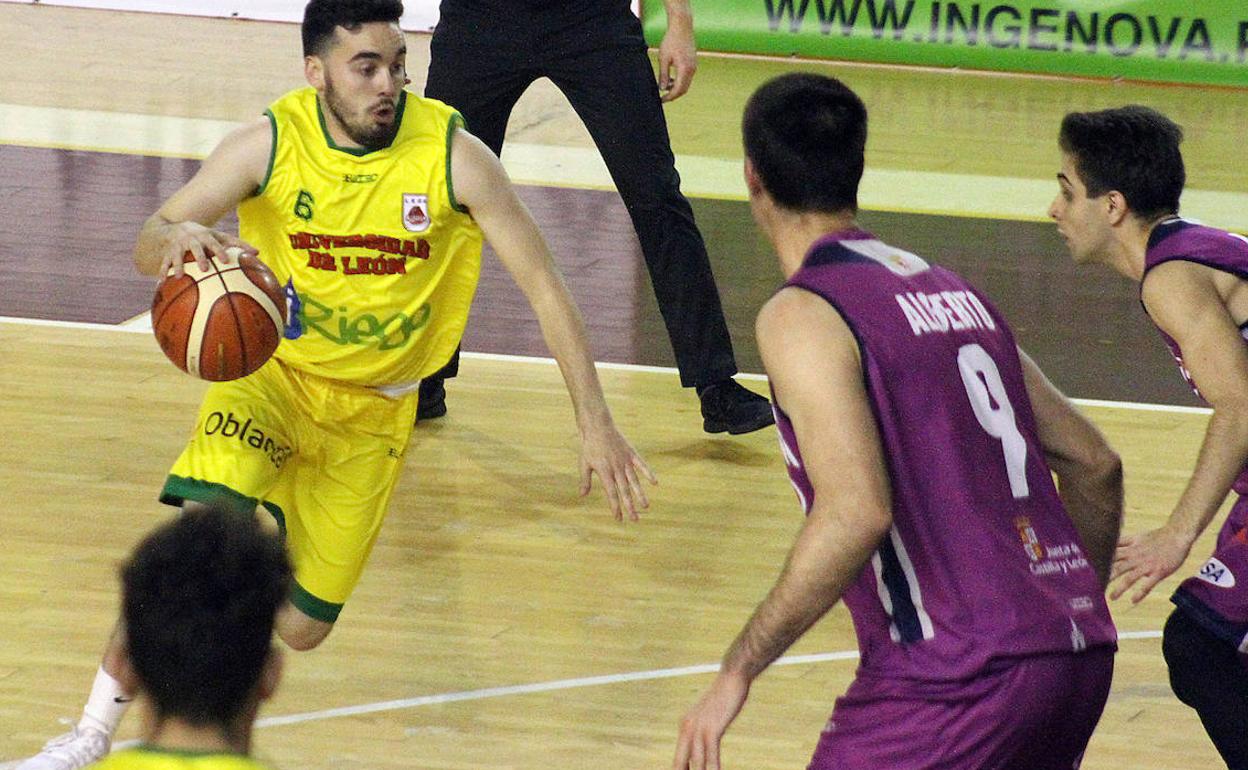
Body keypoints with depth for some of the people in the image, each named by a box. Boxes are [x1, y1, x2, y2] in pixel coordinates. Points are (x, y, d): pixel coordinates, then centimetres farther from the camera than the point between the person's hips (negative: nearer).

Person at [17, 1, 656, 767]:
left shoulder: (452, 153, -19)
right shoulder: (271, 143, -17)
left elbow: (545, 287, -14)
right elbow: (149, 243, -17)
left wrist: (596, 423, -19)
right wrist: (179, 239, -43)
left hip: (375, 408, 1)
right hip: (273, 370, -1)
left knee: (302, 628, 4)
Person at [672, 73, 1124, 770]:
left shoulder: (803, 315, -6)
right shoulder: (951, 289, 18)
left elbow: (856, 511, -20)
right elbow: (1095, 465, 20)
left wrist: (739, 670, -14)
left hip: (963, 679, -8)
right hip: (1078, 662, 8)